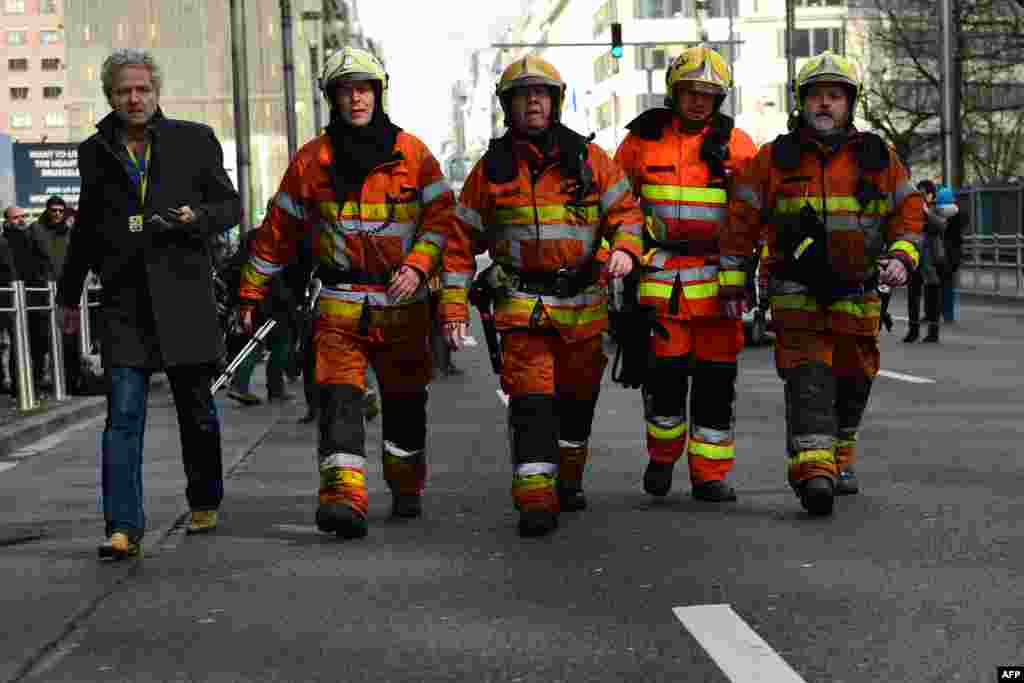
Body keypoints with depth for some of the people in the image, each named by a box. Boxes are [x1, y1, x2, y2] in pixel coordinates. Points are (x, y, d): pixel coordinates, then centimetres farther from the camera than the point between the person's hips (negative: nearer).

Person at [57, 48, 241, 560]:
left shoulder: (194, 140, 5)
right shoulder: (94, 152, 11)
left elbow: (231, 205, 10)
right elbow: (86, 226, 22)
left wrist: (197, 218, -12)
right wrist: (69, 293, 28)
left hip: (185, 293, -1)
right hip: (123, 299, 1)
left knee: (197, 409, 10)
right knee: (123, 415, -7)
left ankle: (204, 502, 31)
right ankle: (123, 528, -7)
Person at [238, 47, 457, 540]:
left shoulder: (412, 152, 2)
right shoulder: (312, 160, 3)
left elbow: (441, 216, 1)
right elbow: (278, 231, 8)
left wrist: (418, 264, -16)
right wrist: (251, 294, 9)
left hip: (403, 302, 1)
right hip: (340, 304, -1)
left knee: (405, 401, 13)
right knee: (339, 397, -16)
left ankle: (406, 487, 33)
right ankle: (345, 498, -22)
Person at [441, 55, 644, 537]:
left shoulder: (588, 158, 3)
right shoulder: (491, 167, 2)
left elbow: (625, 209, 4)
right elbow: (462, 240, 4)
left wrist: (625, 248, -18)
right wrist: (454, 307, -2)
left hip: (584, 302, 2)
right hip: (522, 304, -2)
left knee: (577, 398, 15)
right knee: (531, 401, -12)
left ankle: (567, 479, 37)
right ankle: (535, 501, -10)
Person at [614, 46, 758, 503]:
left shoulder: (736, 144, 6)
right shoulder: (642, 140, 6)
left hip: (718, 277, 1)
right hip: (659, 276, 0)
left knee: (716, 375, 2)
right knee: (665, 371, 1)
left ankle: (710, 474, 12)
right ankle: (662, 456, 25)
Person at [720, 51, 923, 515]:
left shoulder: (878, 158, 5)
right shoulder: (775, 158, 0)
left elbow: (908, 210, 11)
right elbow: (742, 219, 3)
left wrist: (902, 256, -7)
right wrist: (731, 283, 2)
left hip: (857, 296, 3)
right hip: (797, 294, -3)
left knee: (852, 380, 14)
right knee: (808, 377, -15)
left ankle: (840, 460, 35)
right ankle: (813, 471, -22)